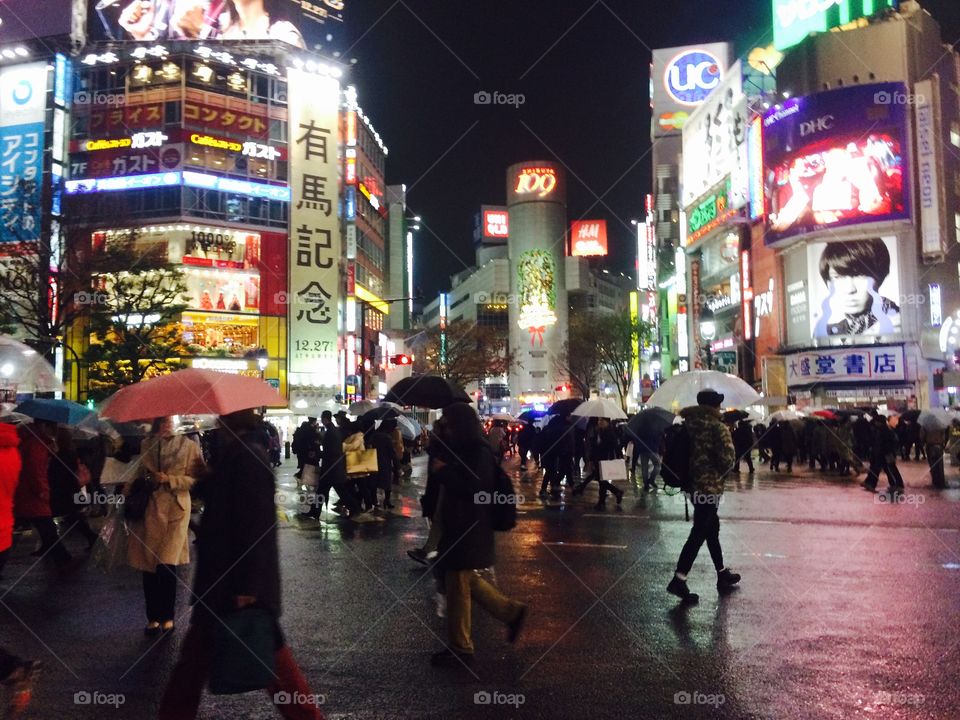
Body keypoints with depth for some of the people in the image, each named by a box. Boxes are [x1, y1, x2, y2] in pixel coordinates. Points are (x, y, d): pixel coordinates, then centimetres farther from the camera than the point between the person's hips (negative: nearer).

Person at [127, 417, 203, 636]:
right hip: (149, 509, 4)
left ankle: (167, 616, 7)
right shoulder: (146, 445, 11)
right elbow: (139, 473, 22)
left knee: (166, 565, -11)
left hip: (176, 509, -3)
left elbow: (196, 479, -4)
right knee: (148, 565, 5)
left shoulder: (188, 445, 0)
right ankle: (153, 617, 20)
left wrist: (168, 479, -14)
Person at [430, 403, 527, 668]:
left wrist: (444, 471, -20)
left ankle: (460, 650, 13)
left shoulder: (479, 453, -18)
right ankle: (512, 611, 28)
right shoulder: (462, 449, 12)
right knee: (468, 582, 18)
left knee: (458, 587, 0)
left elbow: (472, 489, -27)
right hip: (458, 526, 10)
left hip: (469, 529, -10)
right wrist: (439, 441, 6)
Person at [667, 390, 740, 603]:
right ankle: (678, 580, -10)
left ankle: (723, 574, 30)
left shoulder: (687, 423, 6)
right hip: (709, 486, -7)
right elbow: (727, 459, -16)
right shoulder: (718, 427, -12)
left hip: (692, 483, 7)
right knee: (699, 533, -5)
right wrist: (719, 472, 3)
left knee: (711, 528, 19)